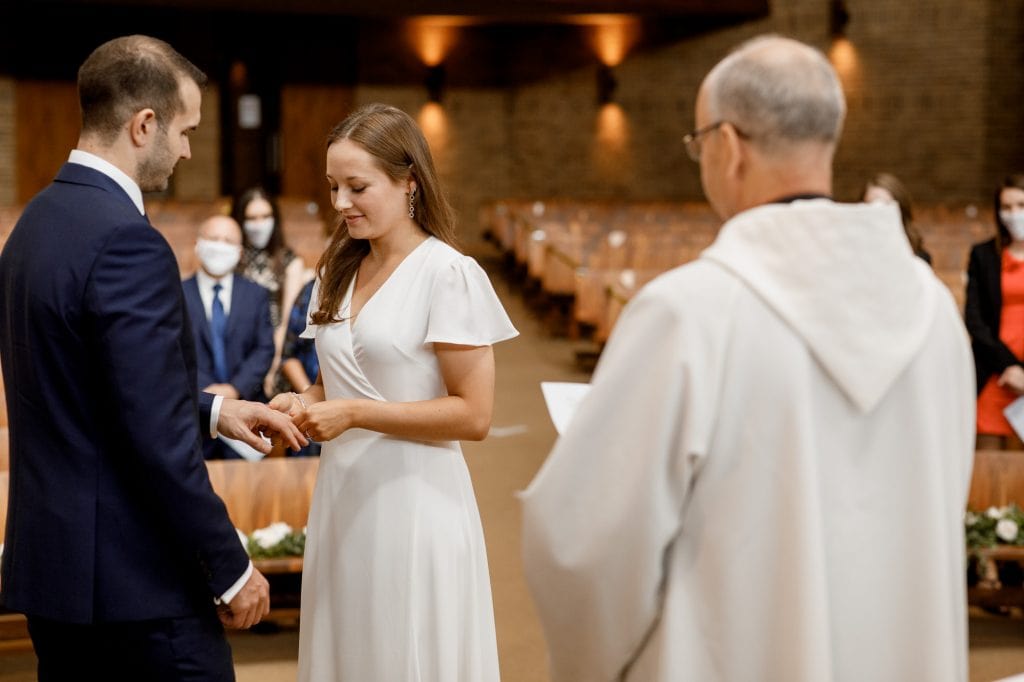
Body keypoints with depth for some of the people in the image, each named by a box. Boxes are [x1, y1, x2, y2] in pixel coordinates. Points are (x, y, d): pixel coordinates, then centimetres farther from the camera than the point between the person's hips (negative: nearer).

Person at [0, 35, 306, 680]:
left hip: (52, 564, 9)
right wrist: (231, 569, -12)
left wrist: (211, 408, 14)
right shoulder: (127, 242, -19)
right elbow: (159, 440, -21)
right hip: (134, 580, -9)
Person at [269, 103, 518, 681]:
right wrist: (305, 403, 0)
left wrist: (356, 413, -17)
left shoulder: (448, 274, -11)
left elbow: (473, 415, -14)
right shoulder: (338, 273, 11)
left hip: (412, 502, -6)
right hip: (342, 500, 6)